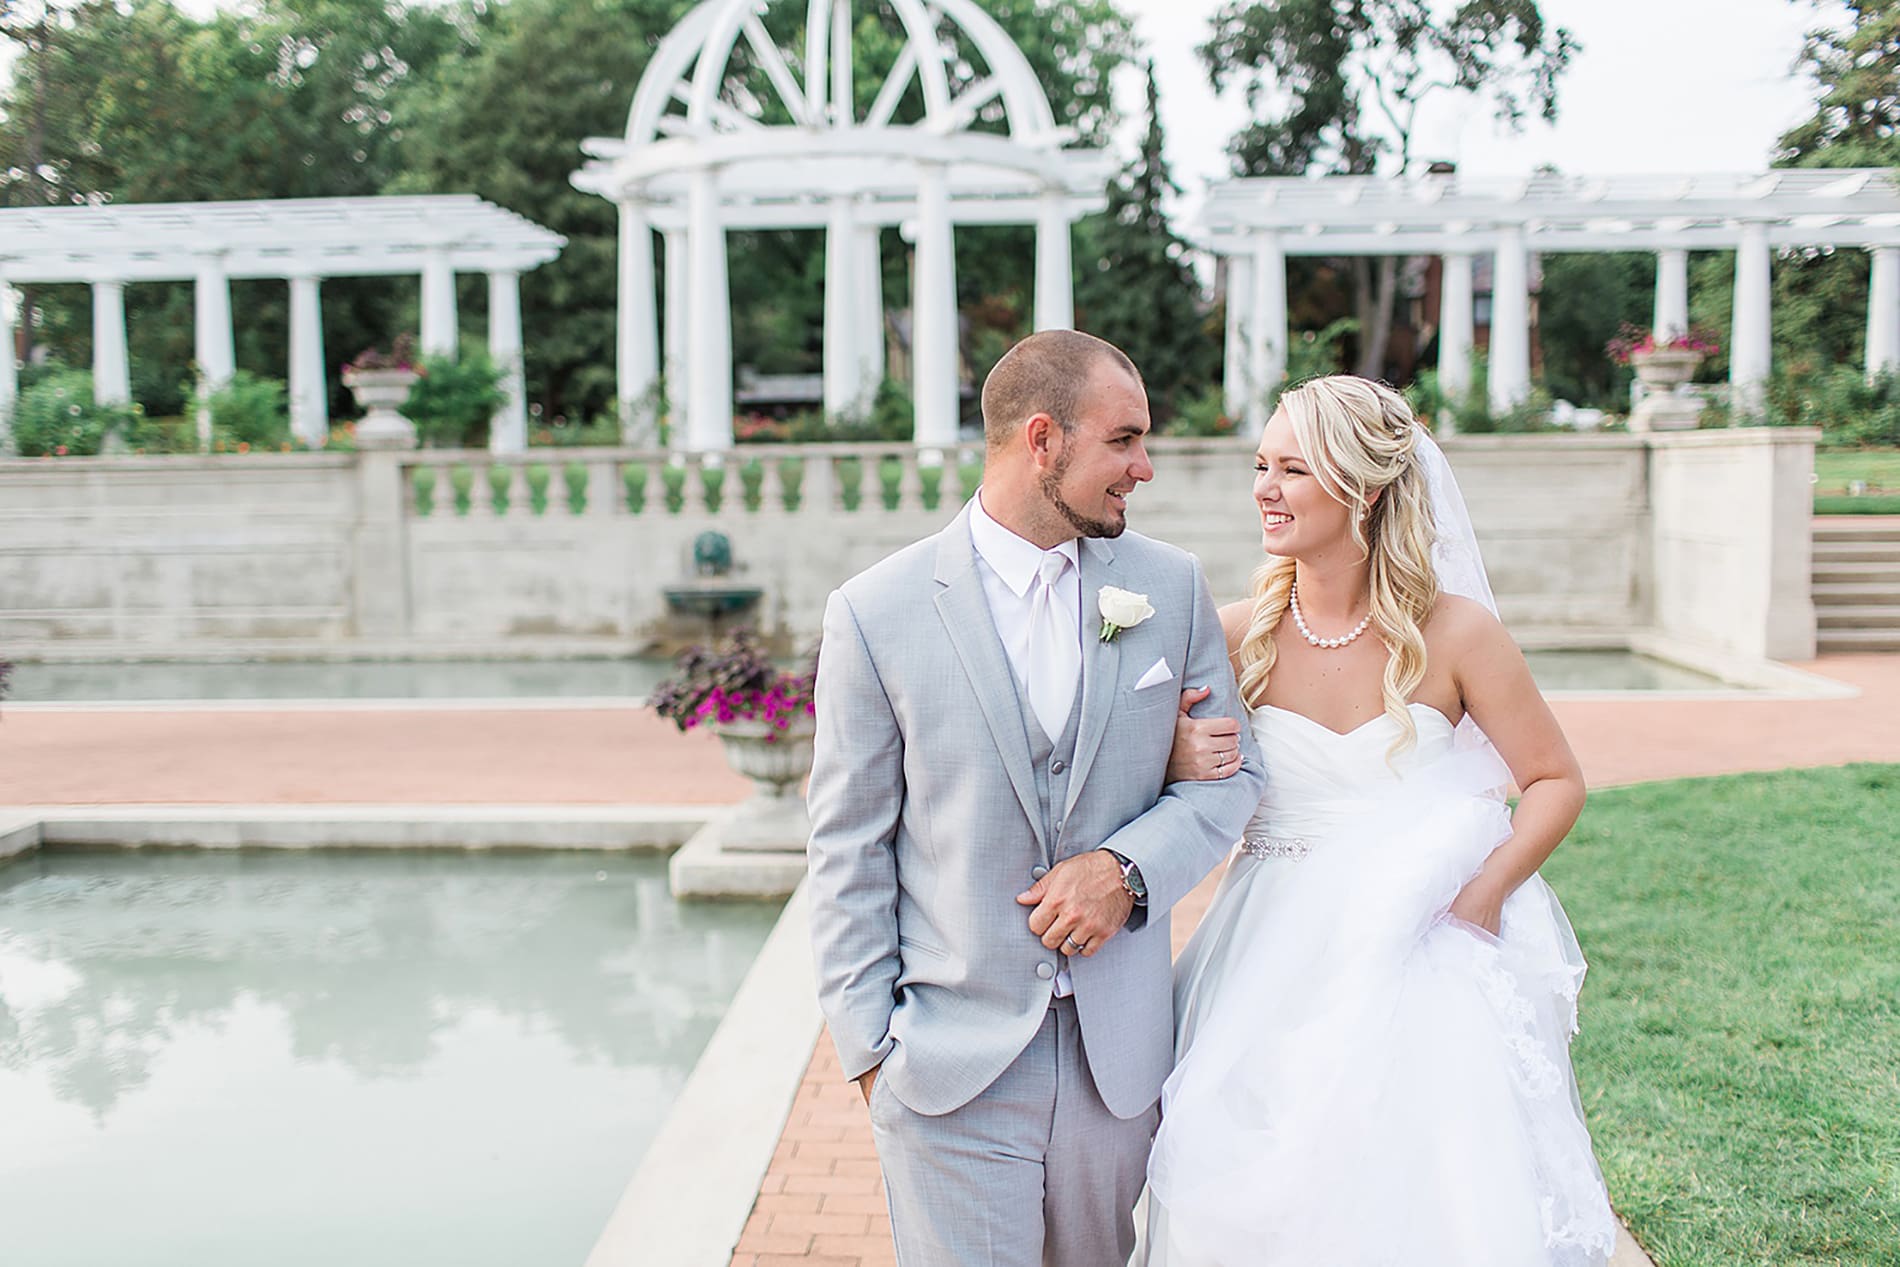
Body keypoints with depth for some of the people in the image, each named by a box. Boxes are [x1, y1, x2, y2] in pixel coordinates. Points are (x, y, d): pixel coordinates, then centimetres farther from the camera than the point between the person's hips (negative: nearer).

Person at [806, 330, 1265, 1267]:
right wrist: (867, 1043, -4)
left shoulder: (1171, 587, 1)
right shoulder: (875, 614, -8)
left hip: (1120, 1046, 4)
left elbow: (1231, 772, 7)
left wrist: (1129, 867, -11)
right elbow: (848, 851, -4)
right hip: (950, 1057, -3)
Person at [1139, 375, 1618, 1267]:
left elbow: (1557, 779, 1)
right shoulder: (1240, 634, -3)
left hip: (1422, 953, -1)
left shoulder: (1453, 632, -8)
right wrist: (1181, 767, -15)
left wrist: (1485, 892, -12)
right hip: (1277, 960, 2)